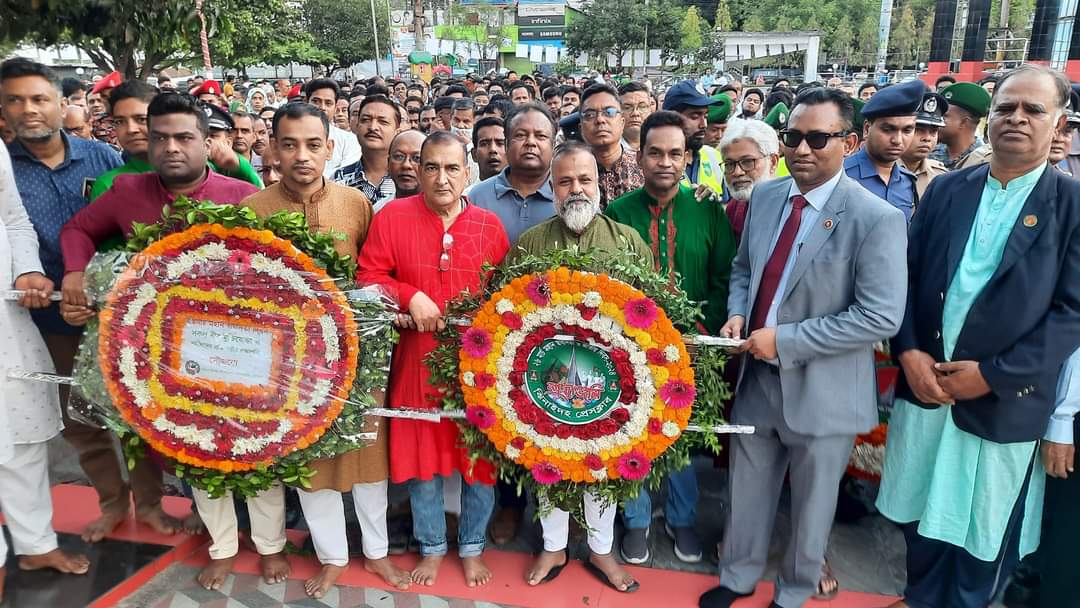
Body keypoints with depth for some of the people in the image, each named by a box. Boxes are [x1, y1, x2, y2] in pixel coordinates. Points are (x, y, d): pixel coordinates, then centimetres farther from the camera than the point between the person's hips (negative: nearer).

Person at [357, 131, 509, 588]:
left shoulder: (490, 224, 3)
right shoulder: (392, 216, -1)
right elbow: (369, 277, -2)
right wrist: (411, 297, -16)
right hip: (418, 358, 0)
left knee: (480, 455, 9)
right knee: (422, 454, 11)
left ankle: (472, 547, 32)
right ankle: (431, 547, 33)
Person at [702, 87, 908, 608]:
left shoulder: (877, 219, -18)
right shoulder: (765, 196, 1)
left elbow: (881, 317, -21)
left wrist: (784, 340, -21)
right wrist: (737, 313, -6)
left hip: (822, 389, -4)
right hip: (756, 376, 5)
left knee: (811, 504, 18)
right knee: (747, 490, 21)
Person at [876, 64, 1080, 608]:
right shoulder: (945, 190, 4)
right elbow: (906, 276, 4)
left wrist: (993, 374, -16)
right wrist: (907, 351, -9)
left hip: (1003, 401, -2)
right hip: (923, 384, 3)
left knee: (985, 533, 14)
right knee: (923, 513, 19)